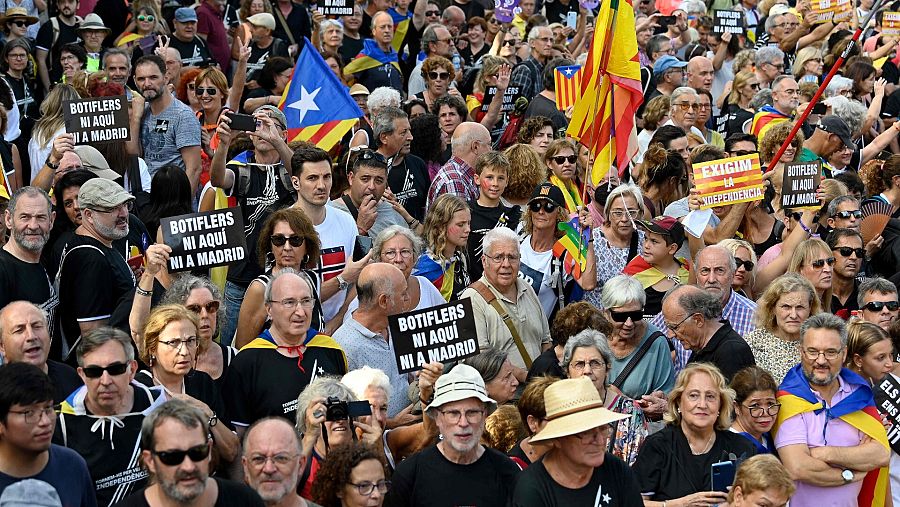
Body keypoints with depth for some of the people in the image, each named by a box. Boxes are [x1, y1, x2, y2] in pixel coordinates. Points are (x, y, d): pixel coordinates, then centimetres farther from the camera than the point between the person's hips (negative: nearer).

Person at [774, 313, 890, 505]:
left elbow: (882, 455, -4)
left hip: (851, 503, 3)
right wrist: (851, 475, -6)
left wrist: (824, 453, -14)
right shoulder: (789, 400, -7)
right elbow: (797, 469, -17)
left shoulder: (858, 393, 6)